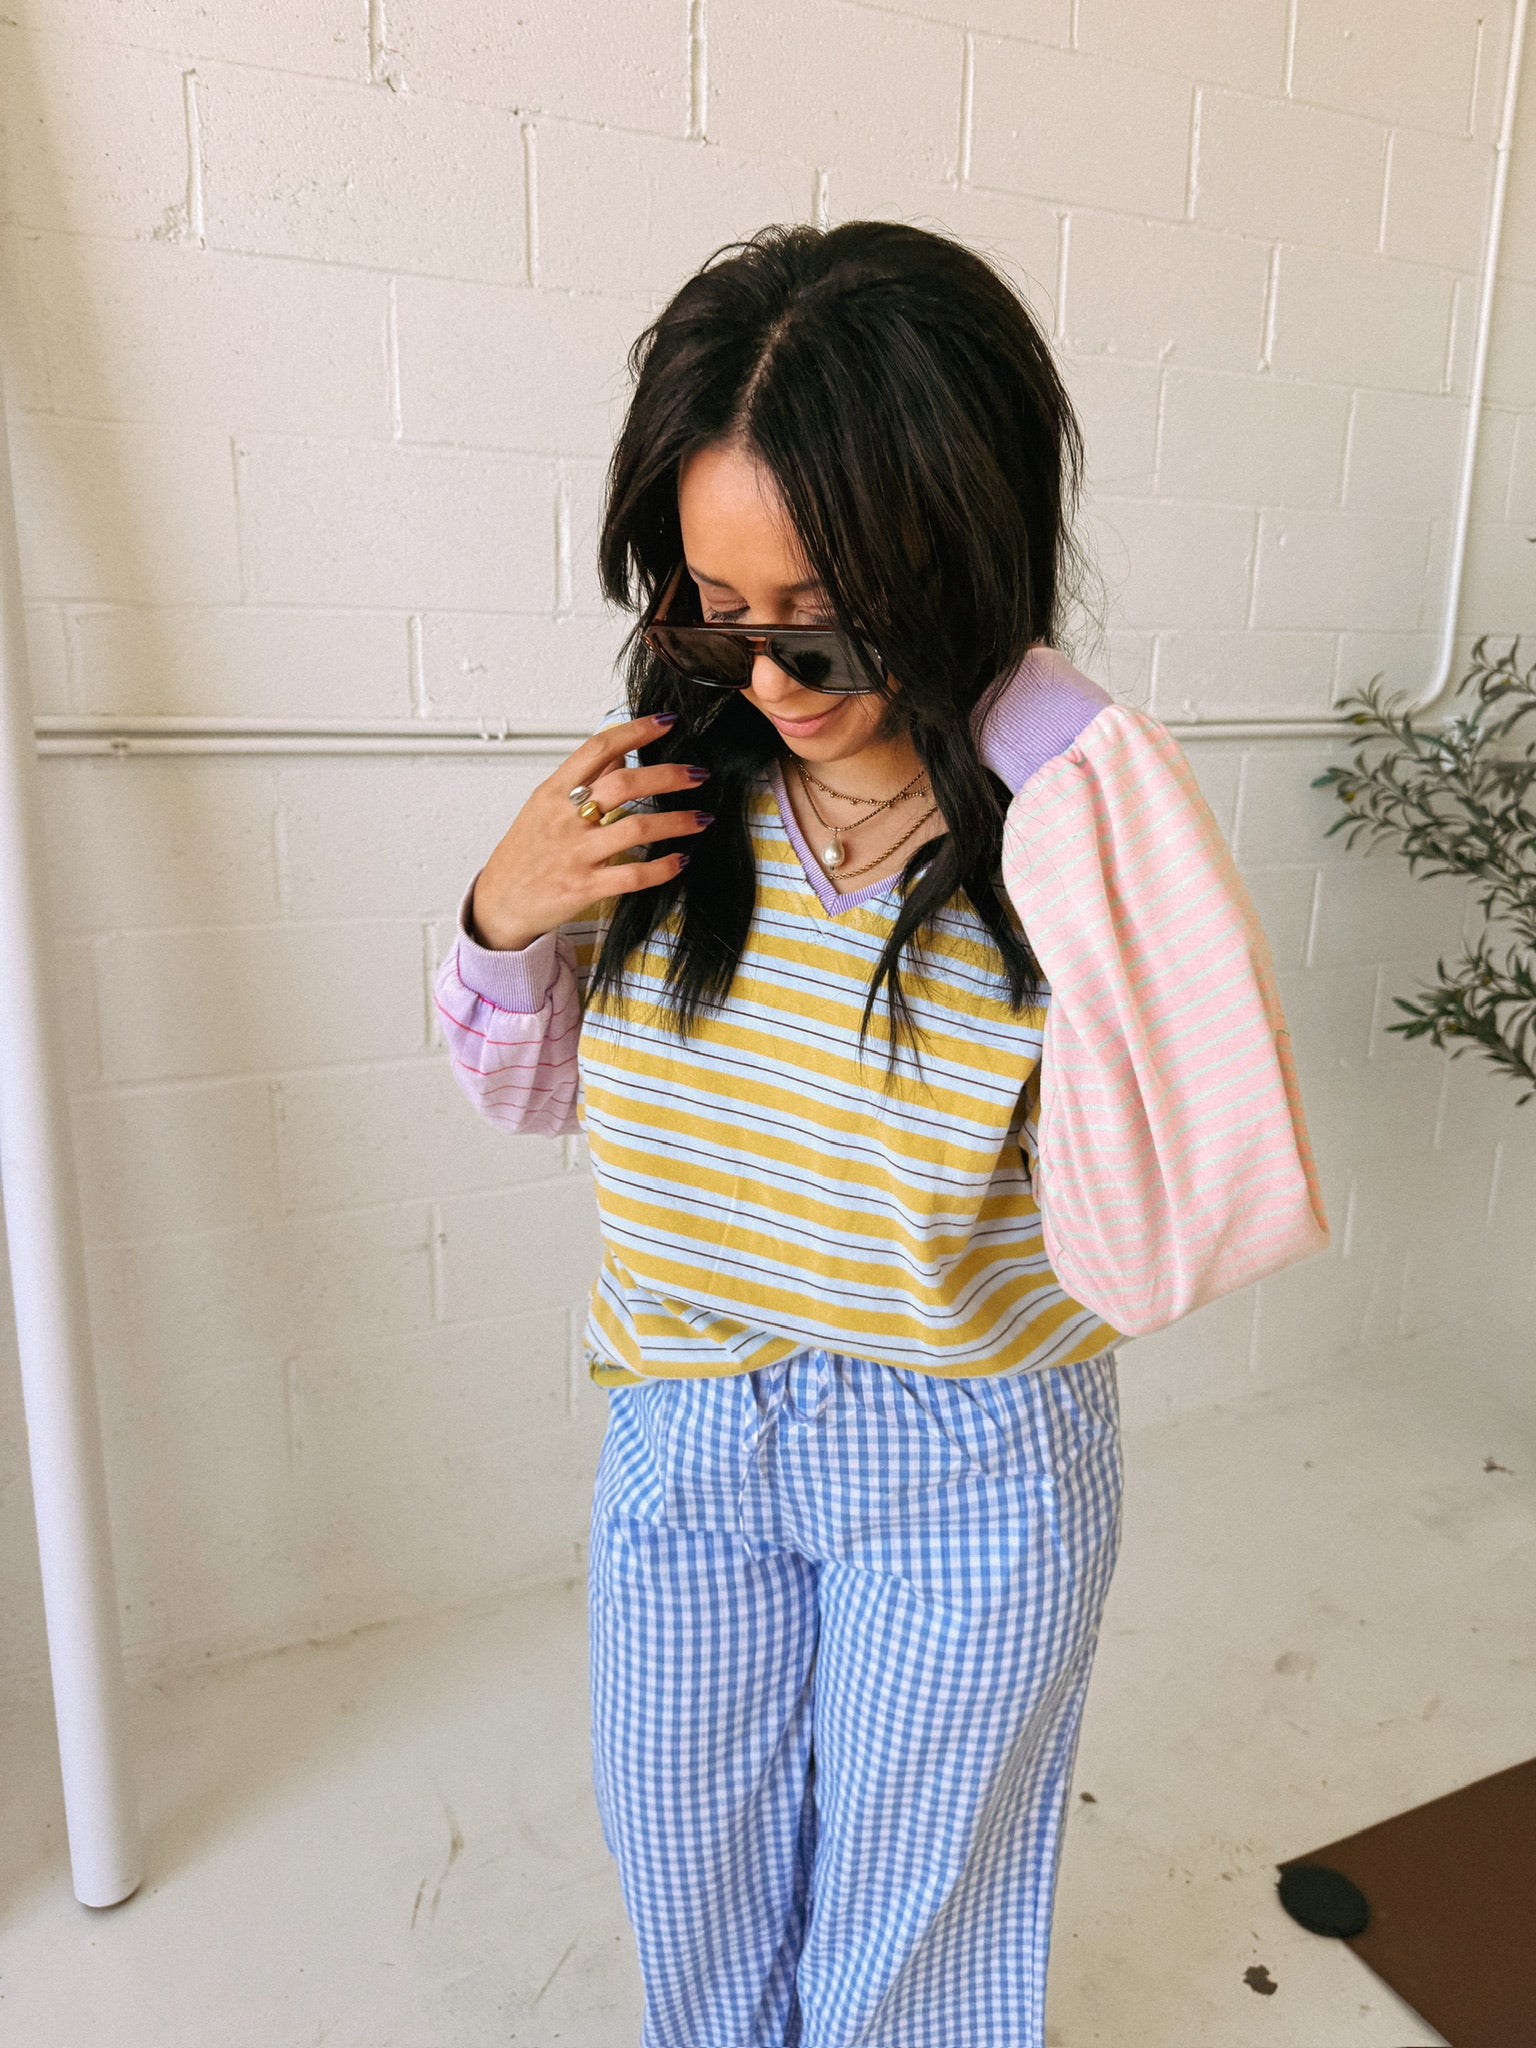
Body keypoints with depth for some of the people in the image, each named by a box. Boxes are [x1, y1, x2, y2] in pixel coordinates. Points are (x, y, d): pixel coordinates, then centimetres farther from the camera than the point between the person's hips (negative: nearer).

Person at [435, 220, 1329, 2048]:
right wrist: (506, 925, -18)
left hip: (964, 1471, -3)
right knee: (690, 1894, 27)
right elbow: (541, 1094, 2)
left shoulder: (1074, 822, -22)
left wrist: (1065, 820, -37)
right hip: (681, 1435, 4)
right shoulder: (676, 776, -11)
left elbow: (1167, 1247, -34)